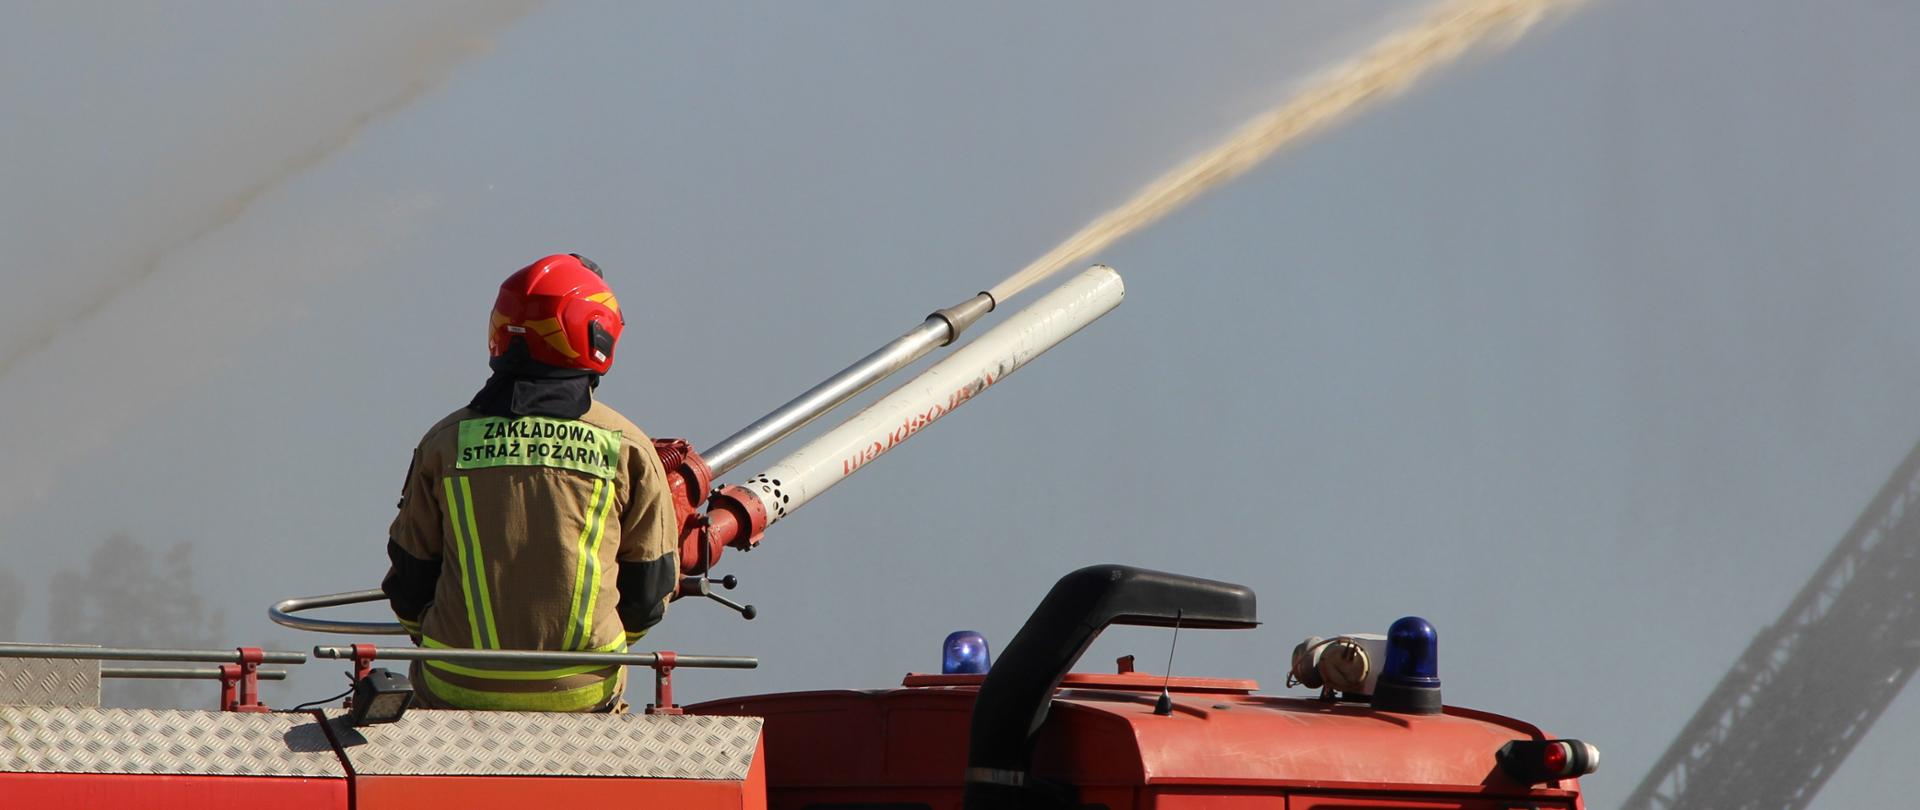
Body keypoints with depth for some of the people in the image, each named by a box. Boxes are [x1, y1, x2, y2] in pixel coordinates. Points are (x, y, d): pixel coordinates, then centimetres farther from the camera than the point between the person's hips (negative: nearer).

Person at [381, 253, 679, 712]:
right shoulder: (628, 449, 1)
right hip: (582, 692, 0)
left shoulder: (446, 442, 3)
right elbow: (650, 592, 8)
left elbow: (410, 583, 9)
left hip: (458, 692, 0)